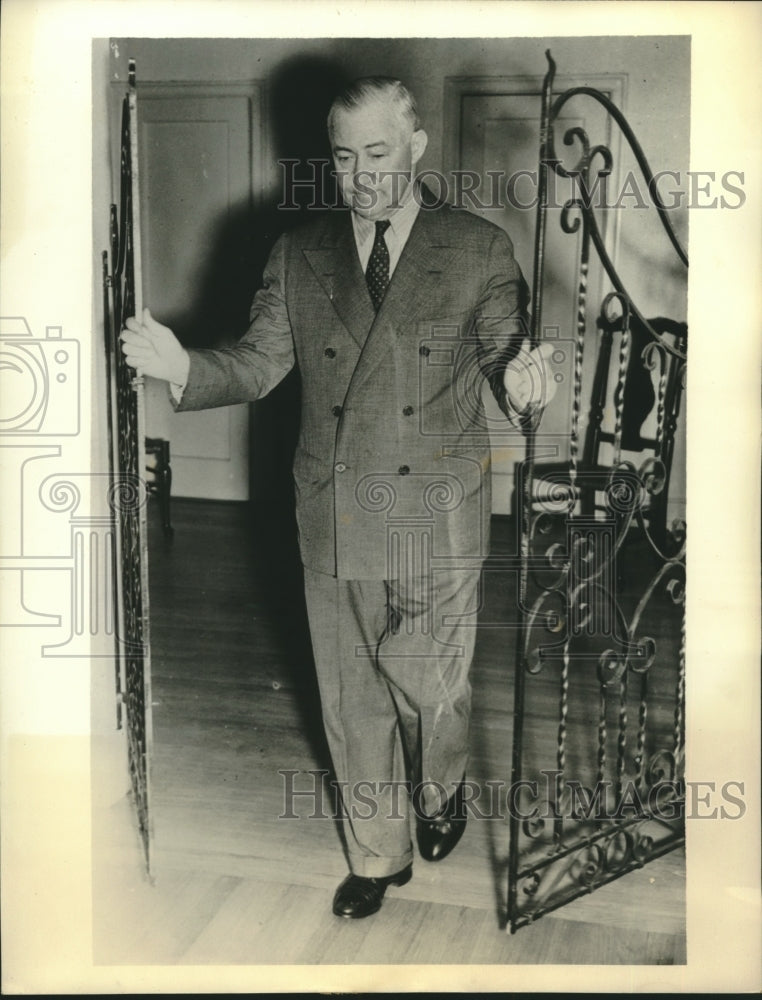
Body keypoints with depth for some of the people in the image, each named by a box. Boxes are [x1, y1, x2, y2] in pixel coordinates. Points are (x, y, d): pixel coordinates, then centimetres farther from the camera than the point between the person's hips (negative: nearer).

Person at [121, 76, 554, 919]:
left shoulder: (479, 250, -1)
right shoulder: (298, 254, 5)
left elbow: (504, 356, 0)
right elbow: (257, 365, 3)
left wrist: (519, 383, -25)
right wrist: (183, 367, -17)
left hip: (438, 521, -2)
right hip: (334, 522, 2)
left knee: (431, 691, 10)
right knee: (352, 701, 13)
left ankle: (439, 795, 46)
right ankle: (376, 855, 36)